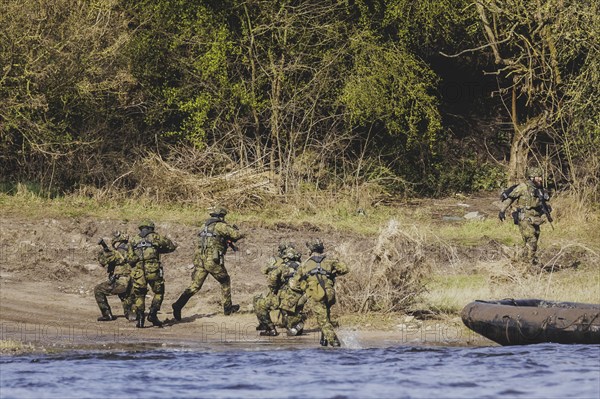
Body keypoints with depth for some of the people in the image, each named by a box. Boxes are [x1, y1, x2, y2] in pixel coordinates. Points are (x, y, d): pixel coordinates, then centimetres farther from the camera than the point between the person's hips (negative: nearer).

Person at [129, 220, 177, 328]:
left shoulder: (134, 240, 11)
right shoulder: (155, 237, 5)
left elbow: (131, 259, 7)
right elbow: (172, 246, 11)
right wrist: (159, 250, 22)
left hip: (138, 273, 2)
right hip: (153, 271, -2)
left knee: (139, 296, 13)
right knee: (159, 293, 14)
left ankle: (139, 319, 2)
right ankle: (152, 314, 1)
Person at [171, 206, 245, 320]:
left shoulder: (204, 225, 17)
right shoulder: (220, 226, -4)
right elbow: (237, 235, -6)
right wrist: (236, 232, 18)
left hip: (199, 259, 5)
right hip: (213, 261, -5)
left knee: (195, 286, 4)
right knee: (225, 281, 17)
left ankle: (178, 304, -14)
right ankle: (228, 308, 23)